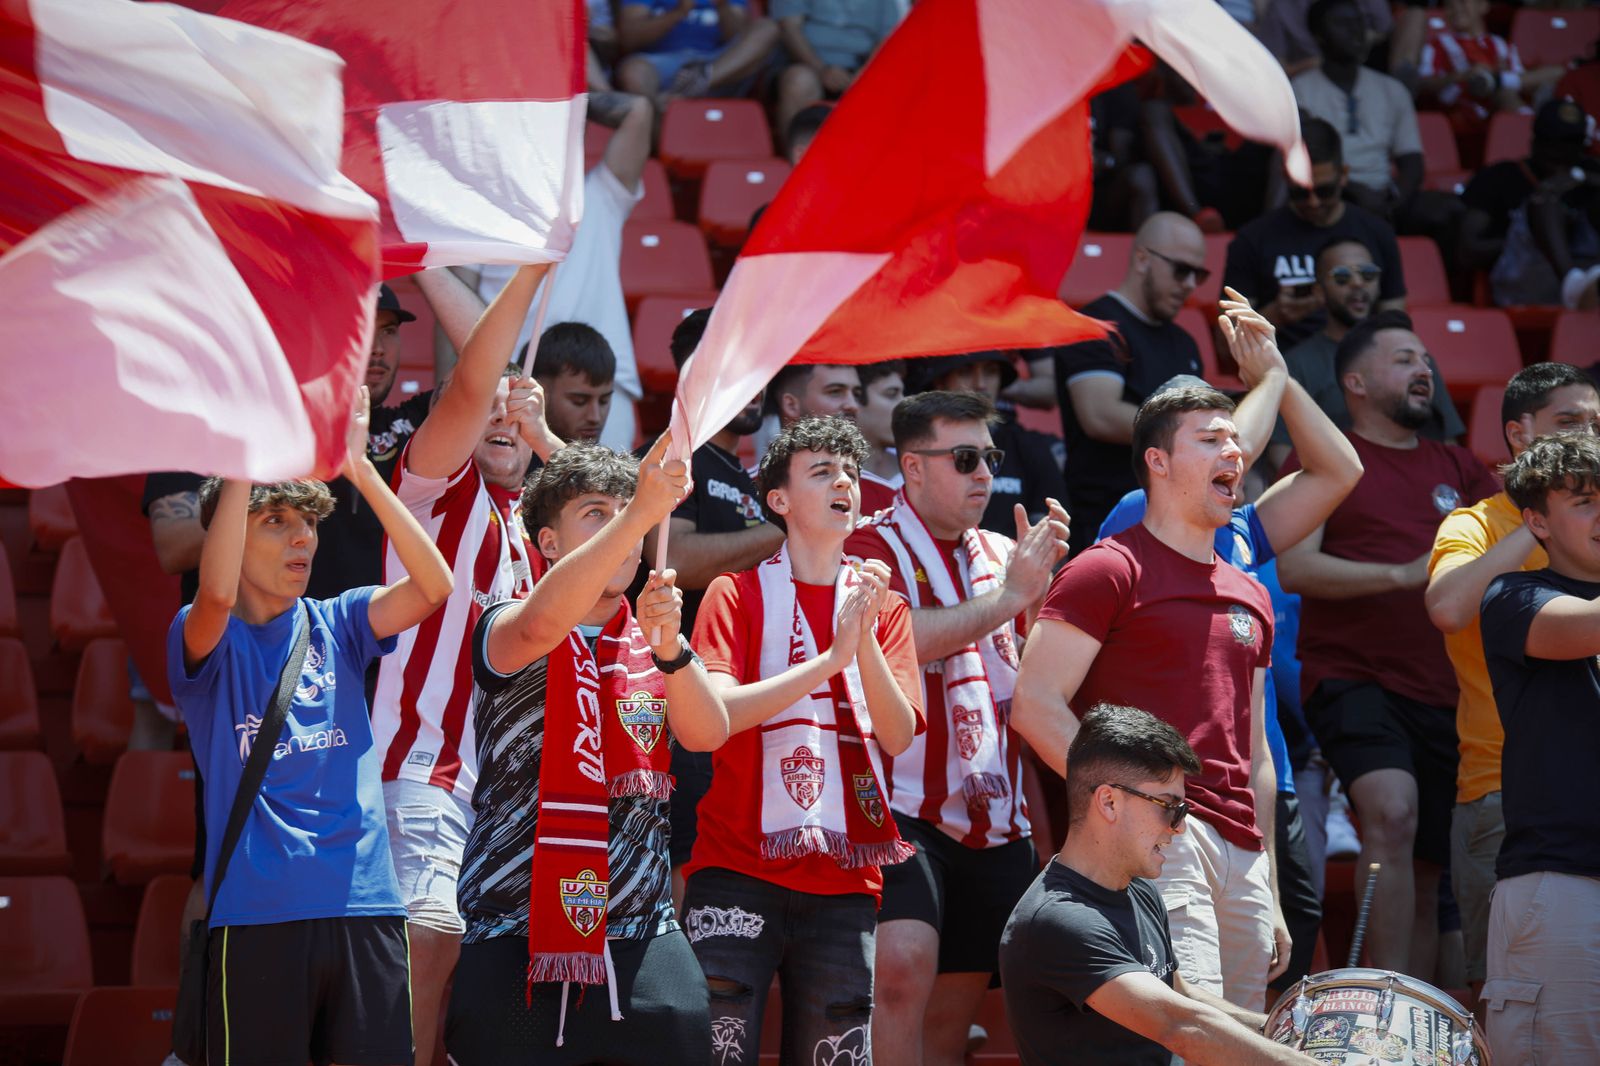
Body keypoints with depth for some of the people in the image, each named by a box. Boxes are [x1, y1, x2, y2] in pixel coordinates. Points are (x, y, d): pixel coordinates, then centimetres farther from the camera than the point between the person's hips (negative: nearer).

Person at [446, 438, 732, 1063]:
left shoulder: (656, 642, 15)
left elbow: (709, 734, -3)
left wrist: (668, 647, -22)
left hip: (642, 938, 3)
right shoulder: (507, 632, 2)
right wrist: (639, 514, -34)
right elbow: (542, 623, -23)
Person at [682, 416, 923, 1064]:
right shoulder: (738, 593, 4)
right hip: (738, 870, -3)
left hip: (844, 883, 3)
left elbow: (898, 736, 1)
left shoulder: (883, 608, 14)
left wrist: (865, 635, -13)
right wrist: (831, 658, -16)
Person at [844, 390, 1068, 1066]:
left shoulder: (1001, 556, 16)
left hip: (996, 824, 6)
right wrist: (1009, 595, -20)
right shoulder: (872, 548, -3)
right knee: (903, 964, -27)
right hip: (906, 812, -6)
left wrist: (1041, 587, 0)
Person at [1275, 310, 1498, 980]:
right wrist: (1403, 575, -20)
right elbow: (1294, 567, -10)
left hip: (1442, 693, 6)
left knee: (1426, 873, 8)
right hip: (1354, 680, -6)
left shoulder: (1457, 468, 20)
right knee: (1392, 811, -30)